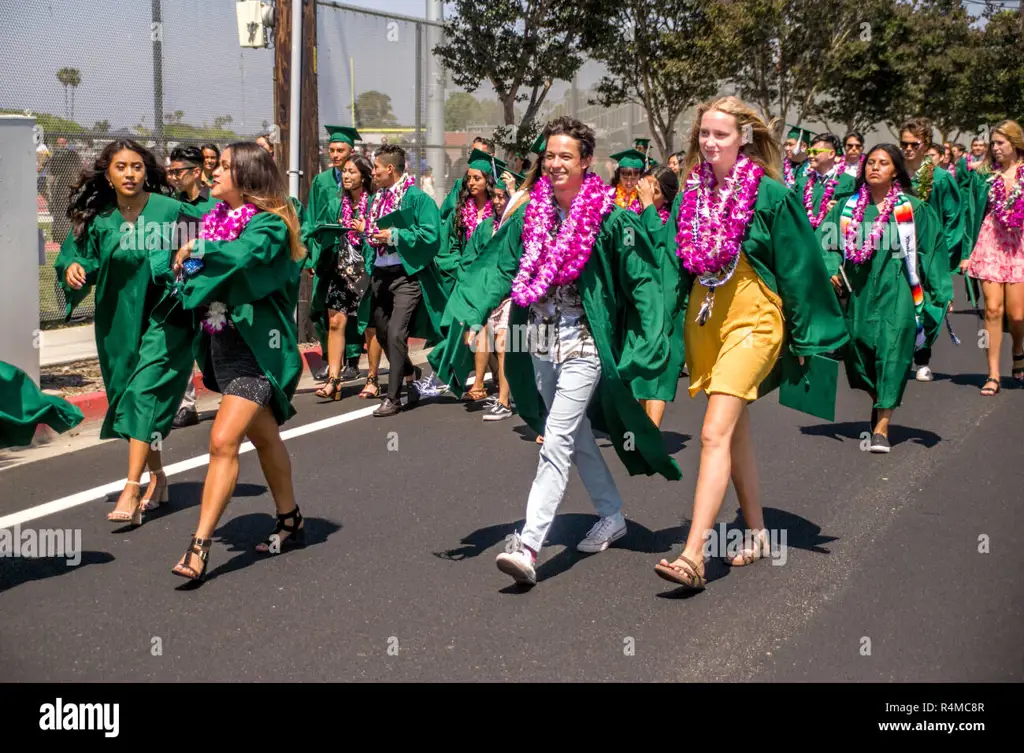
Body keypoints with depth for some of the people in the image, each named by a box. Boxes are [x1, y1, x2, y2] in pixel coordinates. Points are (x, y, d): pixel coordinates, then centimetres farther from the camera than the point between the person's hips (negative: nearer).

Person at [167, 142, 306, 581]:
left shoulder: (269, 224, -13)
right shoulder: (216, 218, 9)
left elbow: (243, 254, -34)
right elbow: (181, 264, 12)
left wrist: (197, 248, -20)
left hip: (256, 349, -8)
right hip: (222, 344, 8)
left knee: (223, 440, -15)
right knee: (264, 438, 19)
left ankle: (199, 546, -12)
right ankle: (291, 523, 34)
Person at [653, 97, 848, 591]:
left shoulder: (771, 195, -9)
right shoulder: (690, 194, 6)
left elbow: (797, 268, -4)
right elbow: (678, 265, 14)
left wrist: (804, 336, -2)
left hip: (753, 319, -6)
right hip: (703, 319, 6)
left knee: (715, 433, -17)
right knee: (736, 430, 15)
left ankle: (693, 556, -21)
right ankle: (756, 532, 30)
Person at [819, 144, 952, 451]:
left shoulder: (913, 209, 1)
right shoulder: (849, 206, 7)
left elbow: (932, 248, 4)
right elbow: (826, 239, 8)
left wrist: (941, 294, 2)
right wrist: (831, 270, -11)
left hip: (896, 291, -3)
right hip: (859, 290, 3)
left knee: (892, 353, -8)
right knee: (857, 350, 6)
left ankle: (882, 425, -4)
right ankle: (878, 401, 36)